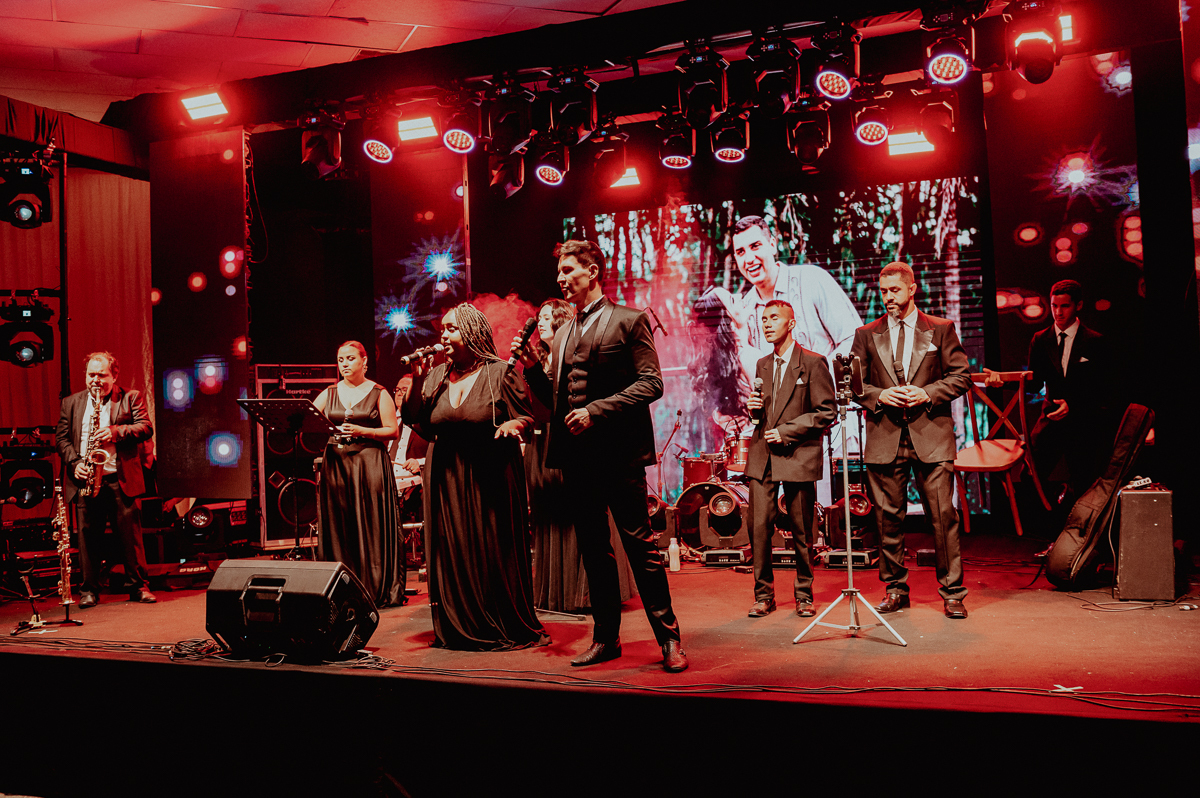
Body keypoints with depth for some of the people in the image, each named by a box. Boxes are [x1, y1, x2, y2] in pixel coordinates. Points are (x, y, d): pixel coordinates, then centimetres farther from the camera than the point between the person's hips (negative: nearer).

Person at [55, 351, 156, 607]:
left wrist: (116, 431, -18)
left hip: (121, 479, -2)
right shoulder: (71, 402, 15)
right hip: (85, 480, 2)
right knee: (88, 536, 4)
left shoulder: (131, 398, 7)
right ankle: (89, 590, 14)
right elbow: (61, 437, 10)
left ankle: (138, 586, 9)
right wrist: (74, 462, -5)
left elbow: (146, 428, -3)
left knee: (130, 534, 0)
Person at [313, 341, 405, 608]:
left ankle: (378, 589, 2)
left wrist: (362, 431, -15)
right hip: (336, 463, 4)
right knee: (339, 525, 2)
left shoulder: (378, 393, 2)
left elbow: (392, 431, -3)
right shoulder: (329, 393, 13)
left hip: (370, 463, -3)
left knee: (371, 525, -4)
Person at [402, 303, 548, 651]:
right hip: (447, 477, 4)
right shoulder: (436, 377, 7)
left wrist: (511, 425, -24)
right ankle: (460, 628, 20)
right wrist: (417, 382, -5)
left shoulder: (500, 373, -5)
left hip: (491, 475, -4)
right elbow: (418, 423, 4)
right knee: (454, 553, 7)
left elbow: (525, 416, -3)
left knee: (496, 553, 2)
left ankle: (508, 627, 17)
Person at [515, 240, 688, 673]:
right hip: (577, 455, 7)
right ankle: (606, 637, 21)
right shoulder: (563, 333, 18)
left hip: (619, 453, -6)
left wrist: (598, 410, -17)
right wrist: (531, 366, 3)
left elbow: (651, 383, -9)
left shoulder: (628, 321, -1)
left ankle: (668, 637, 8)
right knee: (593, 548, 11)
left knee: (639, 543, -3)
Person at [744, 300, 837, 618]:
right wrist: (754, 407, 3)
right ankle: (763, 594, 9)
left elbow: (827, 412, -5)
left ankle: (804, 595, 18)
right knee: (759, 527, -2)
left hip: (798, 457, -4)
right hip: (762, 457, 5)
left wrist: (786, 431, -11)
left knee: (801, 531, 4)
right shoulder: (762, 365, 17)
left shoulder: (813, 363, -2)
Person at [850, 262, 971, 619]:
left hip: (931, 436, -1)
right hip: (884, 438, 2)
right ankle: (895, 589, 18)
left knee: (943, 516, -3)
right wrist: (879, 395, -8)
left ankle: (952, 592, 8)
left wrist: (928, 393, -10)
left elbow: (961, 376, 5)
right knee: (888, 518, 5)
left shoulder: (941, 329, 8)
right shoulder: (866, 335, 12)